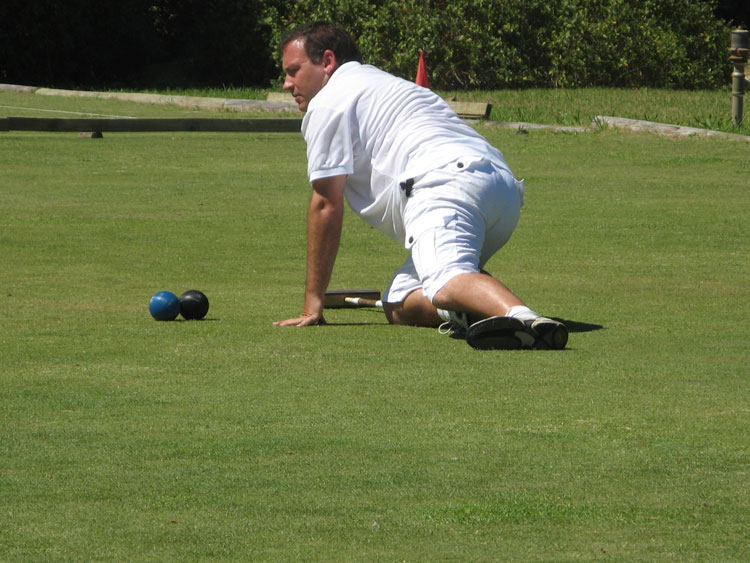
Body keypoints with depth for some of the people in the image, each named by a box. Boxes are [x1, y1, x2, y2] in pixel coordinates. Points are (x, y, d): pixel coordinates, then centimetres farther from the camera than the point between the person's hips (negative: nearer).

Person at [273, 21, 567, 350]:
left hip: (445, 183, -9)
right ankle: (473, 308, -18)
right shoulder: (382, 85, 42)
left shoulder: (327, 103, 14)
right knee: (398, 305, 12)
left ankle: (522, 318, -63)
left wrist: (312, 306, 15)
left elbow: (326, 206, 10)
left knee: (447, 280, -33)